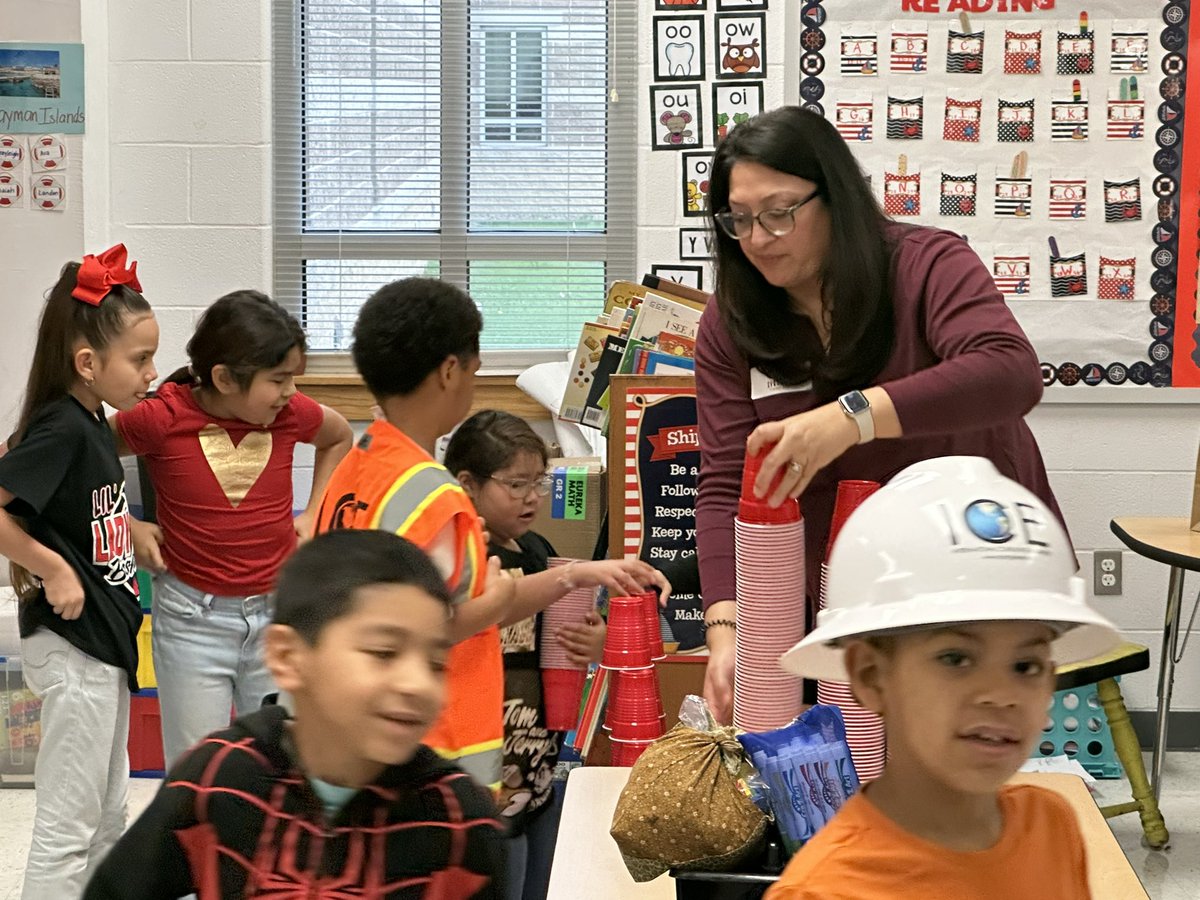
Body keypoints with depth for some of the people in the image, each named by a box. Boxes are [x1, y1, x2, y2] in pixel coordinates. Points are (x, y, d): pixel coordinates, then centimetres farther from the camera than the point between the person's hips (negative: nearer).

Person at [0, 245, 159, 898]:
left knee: (107, 814, 19)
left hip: (102, 641, 9)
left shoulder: (91, 425, 6)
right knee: (68, 825, 0)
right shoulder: (59, 430, -21)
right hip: (72, 647, -9)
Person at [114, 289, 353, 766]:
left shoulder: (291, 413, -5)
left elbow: (339, 436, 17)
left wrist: (312, 514, 9)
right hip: (193, 617, -3)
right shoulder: (162, 419, -14)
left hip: (277, 610, 3)